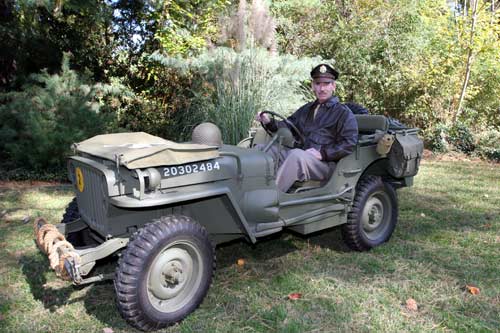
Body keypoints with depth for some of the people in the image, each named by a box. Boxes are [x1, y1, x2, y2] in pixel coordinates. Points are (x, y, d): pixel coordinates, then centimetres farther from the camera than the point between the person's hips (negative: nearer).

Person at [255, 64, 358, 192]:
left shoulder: (344, 113, 4)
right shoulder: (306, 109, 25)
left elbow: (349, 143, -6)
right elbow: (289, 125, 21)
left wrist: (323, 153, -17)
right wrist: (269, 122, 1)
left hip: (325, 163, -6)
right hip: (299, 157, 6)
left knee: (297, 155, -37)